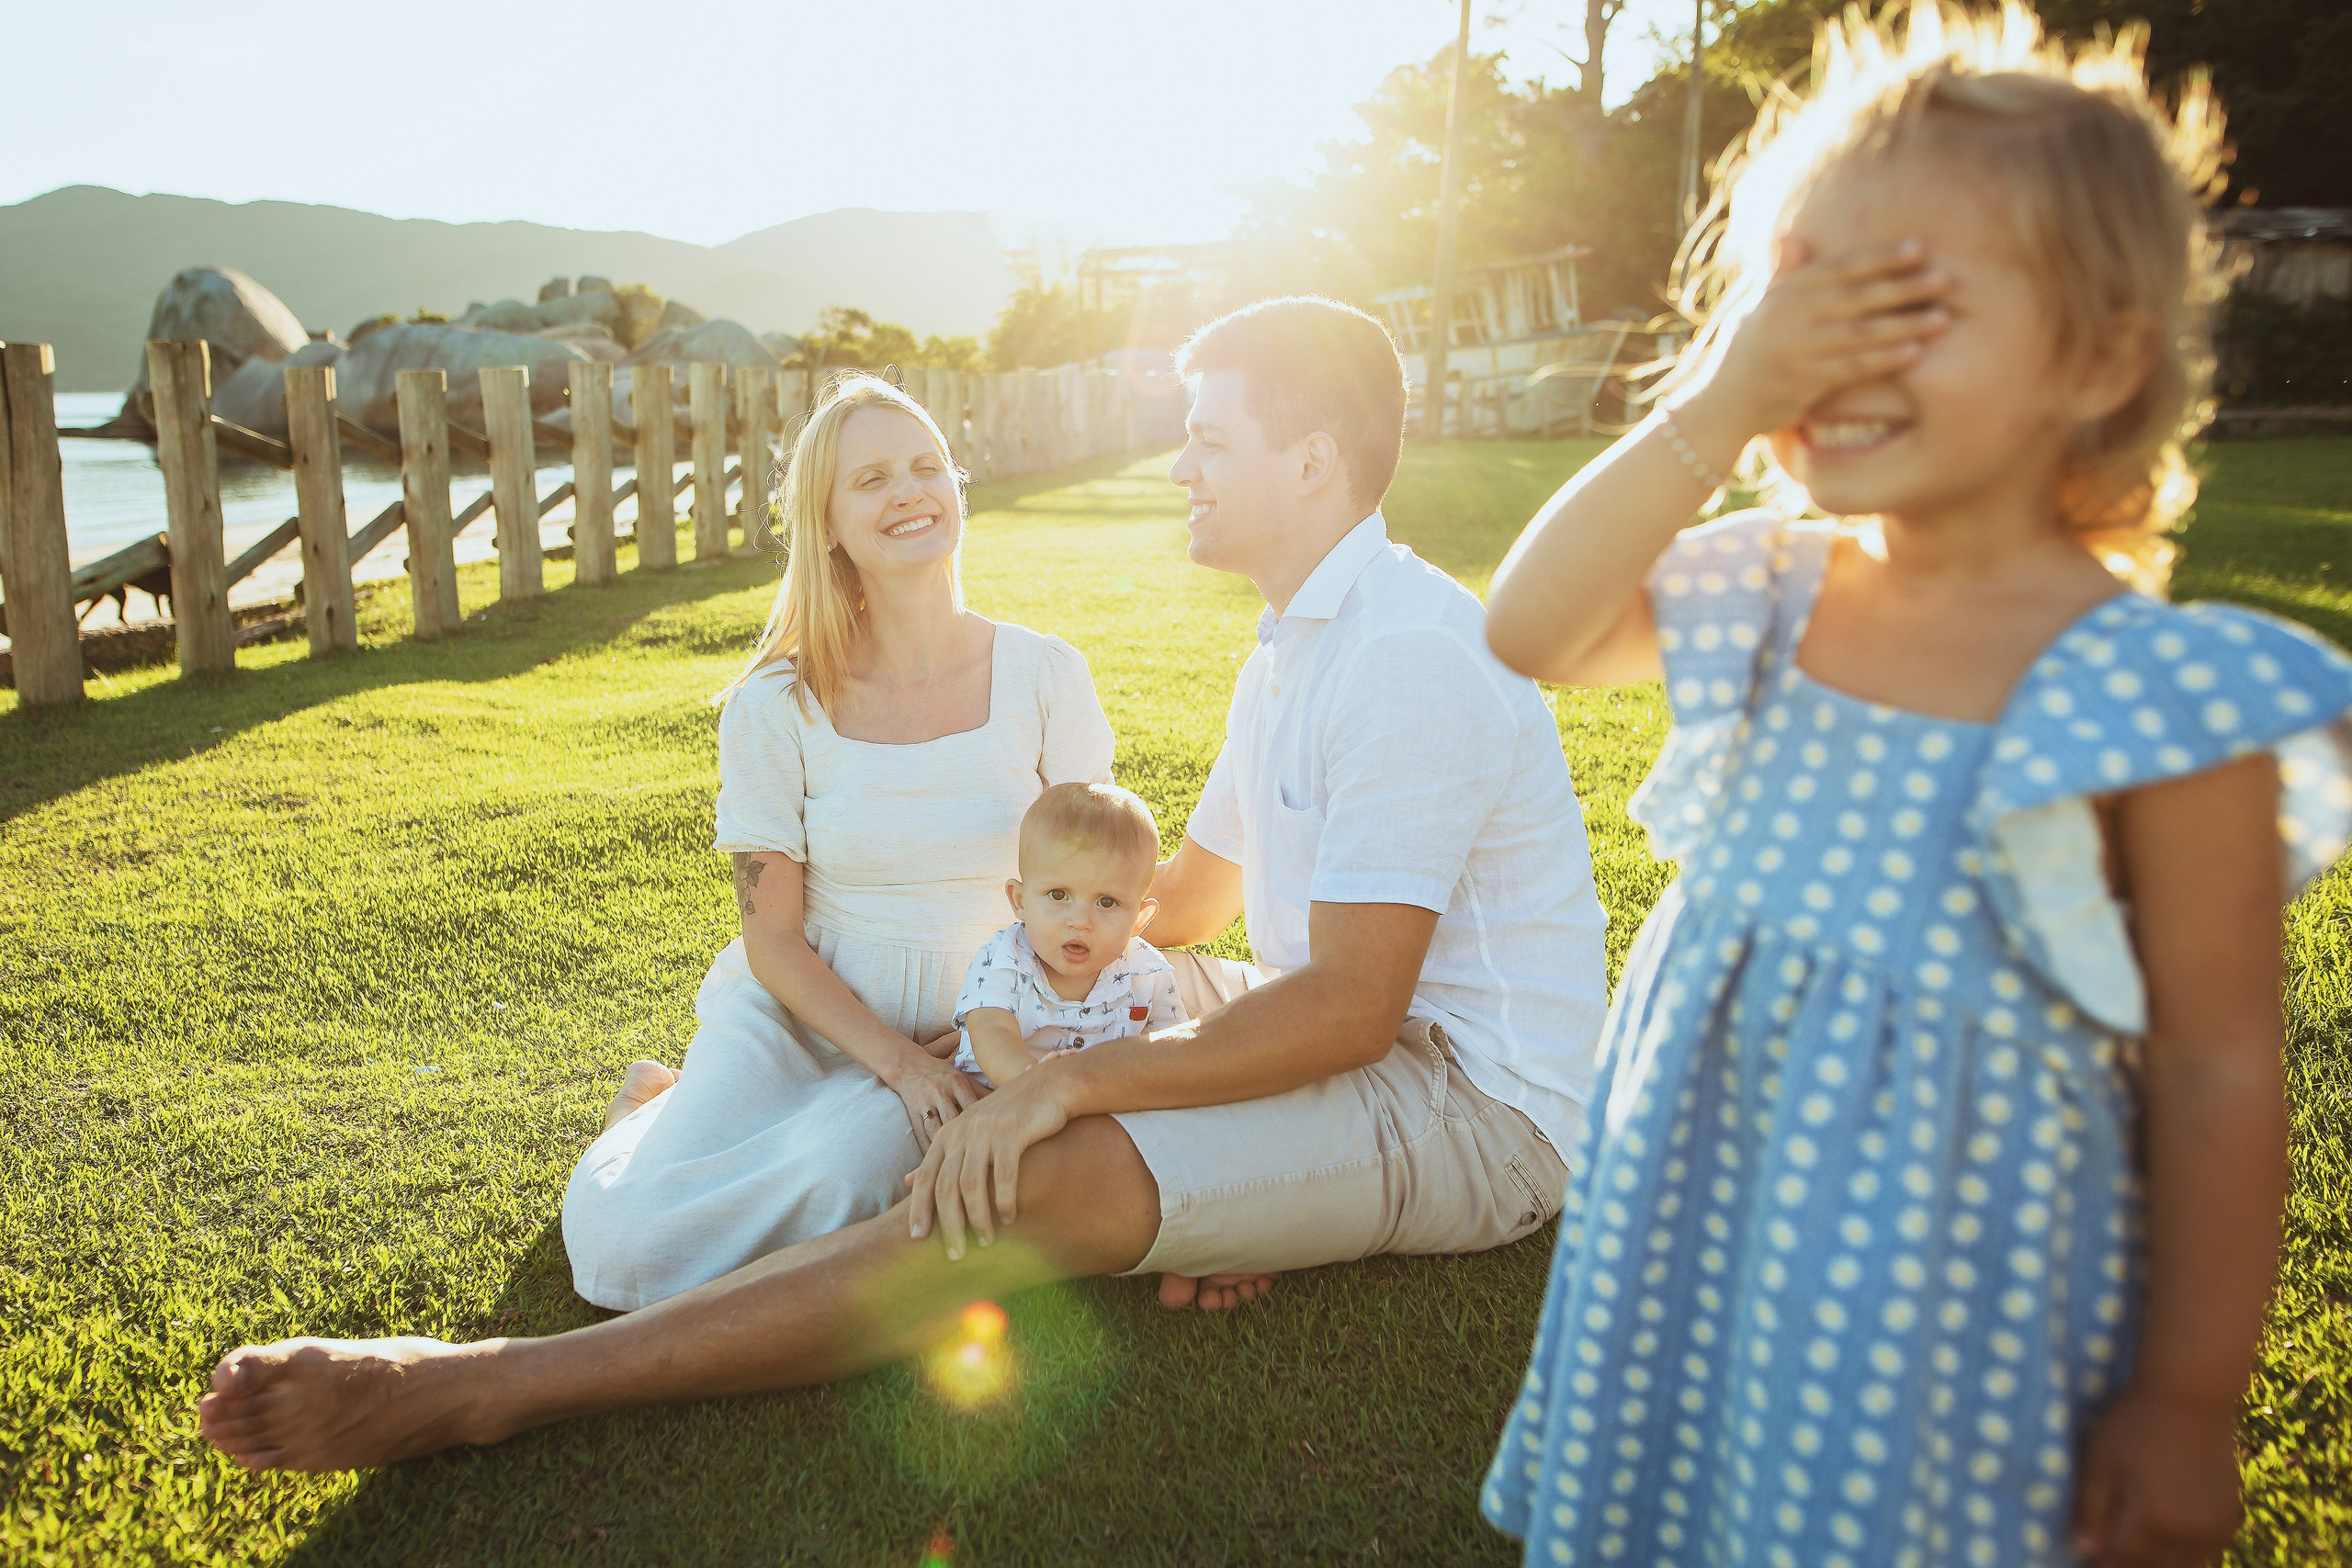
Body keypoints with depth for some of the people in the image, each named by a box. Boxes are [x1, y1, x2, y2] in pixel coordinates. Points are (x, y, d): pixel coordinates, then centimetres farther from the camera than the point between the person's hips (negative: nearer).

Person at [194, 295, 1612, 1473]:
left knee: (1038, 1186, -25)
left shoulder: (1411, 657, -20)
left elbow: (1347, 1008, -26)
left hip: (1471, 1108, -11)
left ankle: (484, 1388, -23)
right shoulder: (1300, 643, 15)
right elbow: (1185, 899, 20)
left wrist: (1066, 1081, -25)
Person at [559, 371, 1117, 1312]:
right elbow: (773, 937, -5)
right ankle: (664, 1112, 14)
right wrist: (897, 1063, -18)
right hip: (803, 1009, 0)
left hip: (978, 1021, 0)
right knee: (619, 1234, -20)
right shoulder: (777, 706, -8)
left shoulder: (1044, 678, -6)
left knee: (842, 1172, -32)